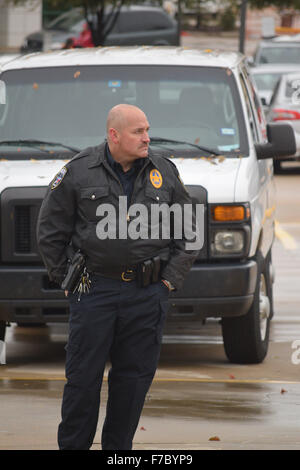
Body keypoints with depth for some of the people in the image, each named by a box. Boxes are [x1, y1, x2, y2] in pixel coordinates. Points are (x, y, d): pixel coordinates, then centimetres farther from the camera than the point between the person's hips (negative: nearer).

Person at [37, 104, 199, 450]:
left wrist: (171, 278, 7)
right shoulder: (79, 171, -2)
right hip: (94, 290, -2)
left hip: (148, 294, 2)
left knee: (135, 376, 6)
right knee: (83, 375, -1)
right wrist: (65, 278, 4)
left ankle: (118, 448, 16)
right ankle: (72, 444, 9)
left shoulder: (164, 172, 6)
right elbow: (51, 230, 5)